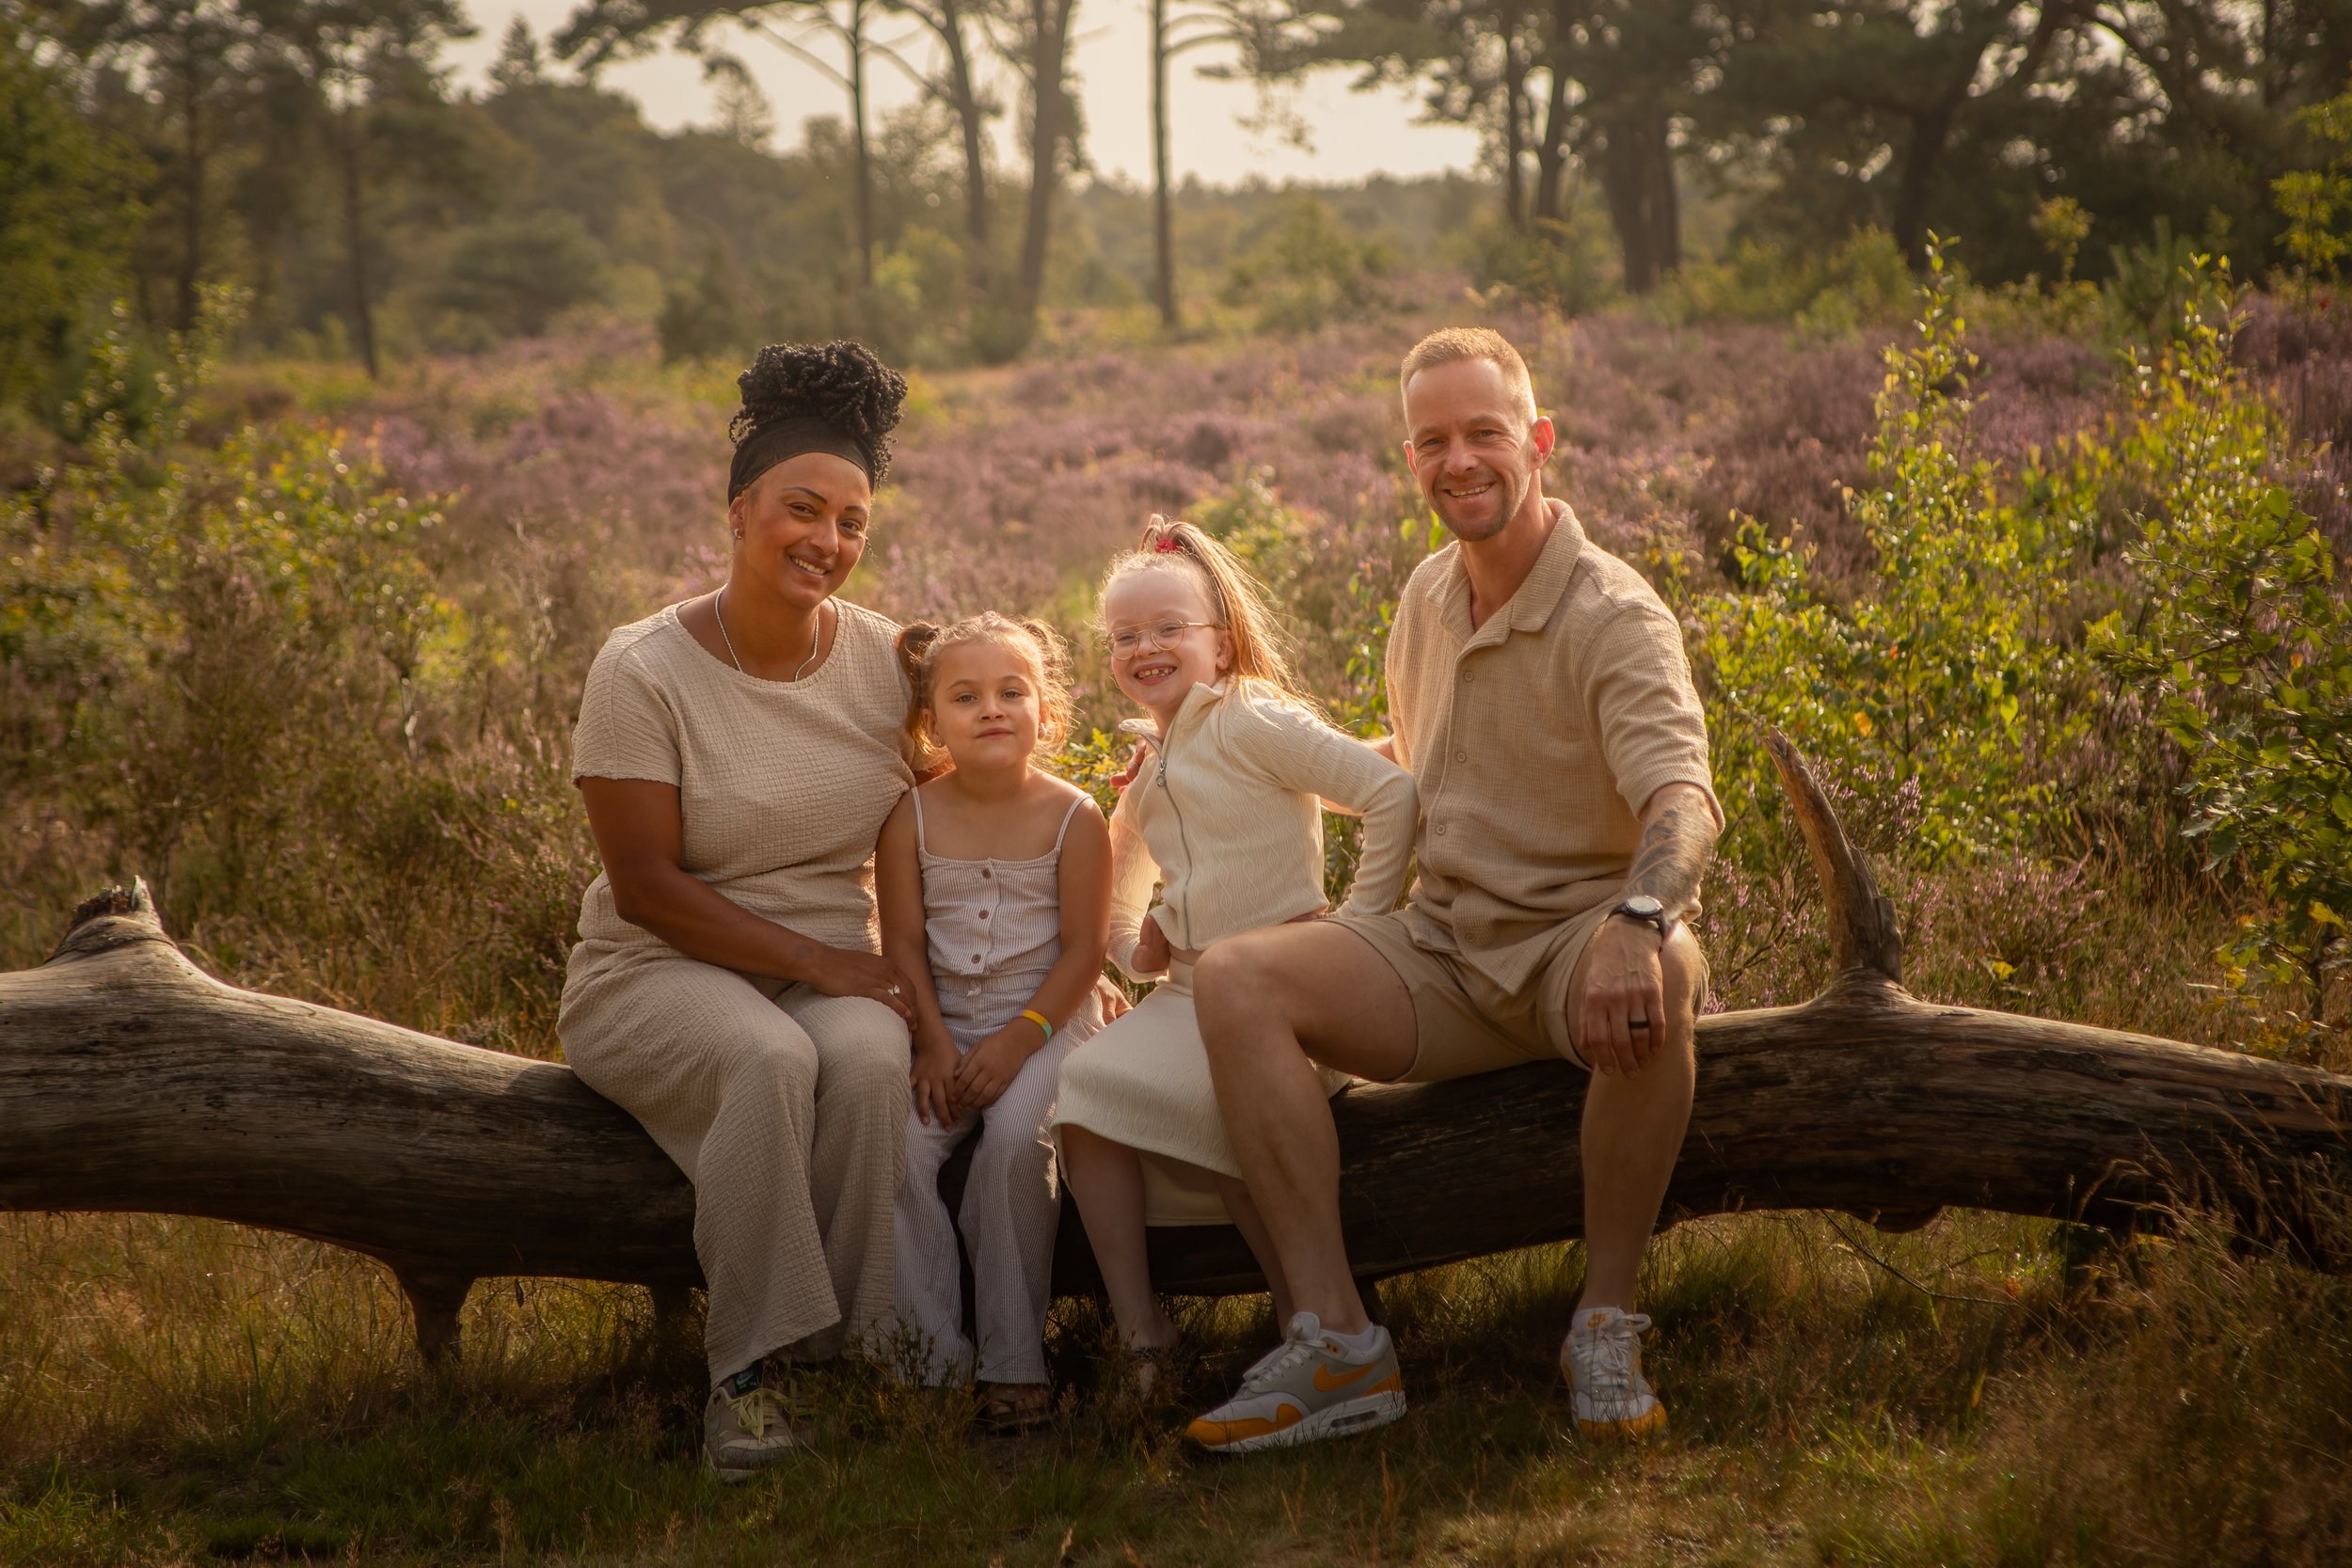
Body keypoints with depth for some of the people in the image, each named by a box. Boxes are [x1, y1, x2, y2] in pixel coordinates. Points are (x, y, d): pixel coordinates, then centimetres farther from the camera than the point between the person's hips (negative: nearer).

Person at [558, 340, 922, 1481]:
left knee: (865, 1056, -33)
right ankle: (747, 1371, -28)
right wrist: (817, 963, -18)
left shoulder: (885, 661, 1)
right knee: (767, 1057, -36)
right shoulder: (646, 672, -10)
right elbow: (647, 887, -12)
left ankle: (853, 1341, -24)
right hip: (660, 972, -3)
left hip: (835, 972, 3)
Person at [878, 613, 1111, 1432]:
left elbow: (1081, 950, -7)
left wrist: (1019, 1041, -17)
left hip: (1044, 1025, -2)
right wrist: (935, 1044, -13)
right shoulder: (913, 820, 1)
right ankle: (929, 1351, -14)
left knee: (1015, 1137, -30)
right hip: (941, 1028, 2)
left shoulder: (1073, 818, -4)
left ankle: (1013, 1359, -18)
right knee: (900, 1142, -24)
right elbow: (904, 943, 0)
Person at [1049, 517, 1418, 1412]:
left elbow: (1391, 794, -15)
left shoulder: (1252, 723, -6)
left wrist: (1357, 920, -12)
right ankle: (1137, 1329, -18)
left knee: (1218, 1104, -33)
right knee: (1081, 1092, -17)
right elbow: (1121, 868, 37)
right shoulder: (1151, 764, 20)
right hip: (1187, 994, 7)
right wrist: (1130, 945, 16)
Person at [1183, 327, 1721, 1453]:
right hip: (1444, 957, 6)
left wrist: (1635, 921, -50)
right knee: (1235, 980, -19)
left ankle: (1606, 1321, -24)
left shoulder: (1614, 617, -12)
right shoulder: (1428, 597, 11)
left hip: (1579, 944, -5)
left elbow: (1680, 794, -30)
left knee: (1661, 975, -41)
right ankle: (1334, 1336, -23)